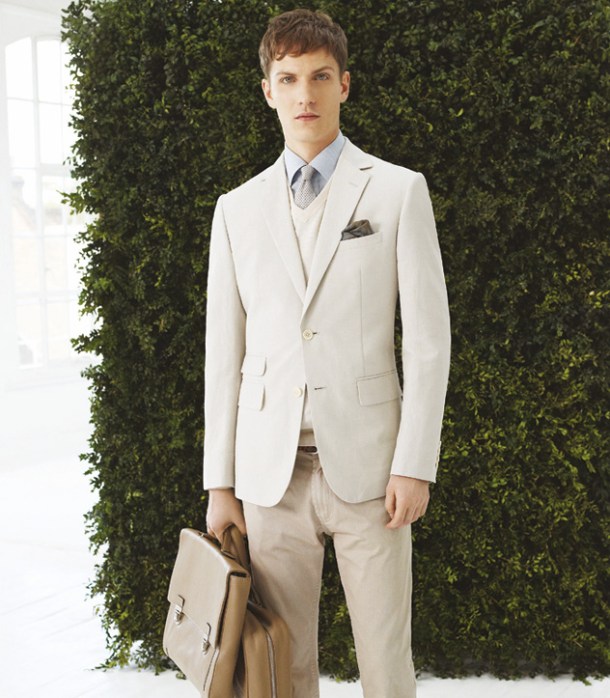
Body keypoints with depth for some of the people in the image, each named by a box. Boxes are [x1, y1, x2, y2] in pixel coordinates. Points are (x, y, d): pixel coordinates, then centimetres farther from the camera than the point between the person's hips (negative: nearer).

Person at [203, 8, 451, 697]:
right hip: (271, 469, 2)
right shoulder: (238, 208, 11)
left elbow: (428, 337, -1)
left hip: (366, 463, -2)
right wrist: (220, 482, 7)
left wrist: (415, 464, -7)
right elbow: (223, 350, 10)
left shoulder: (398, 190, 3)